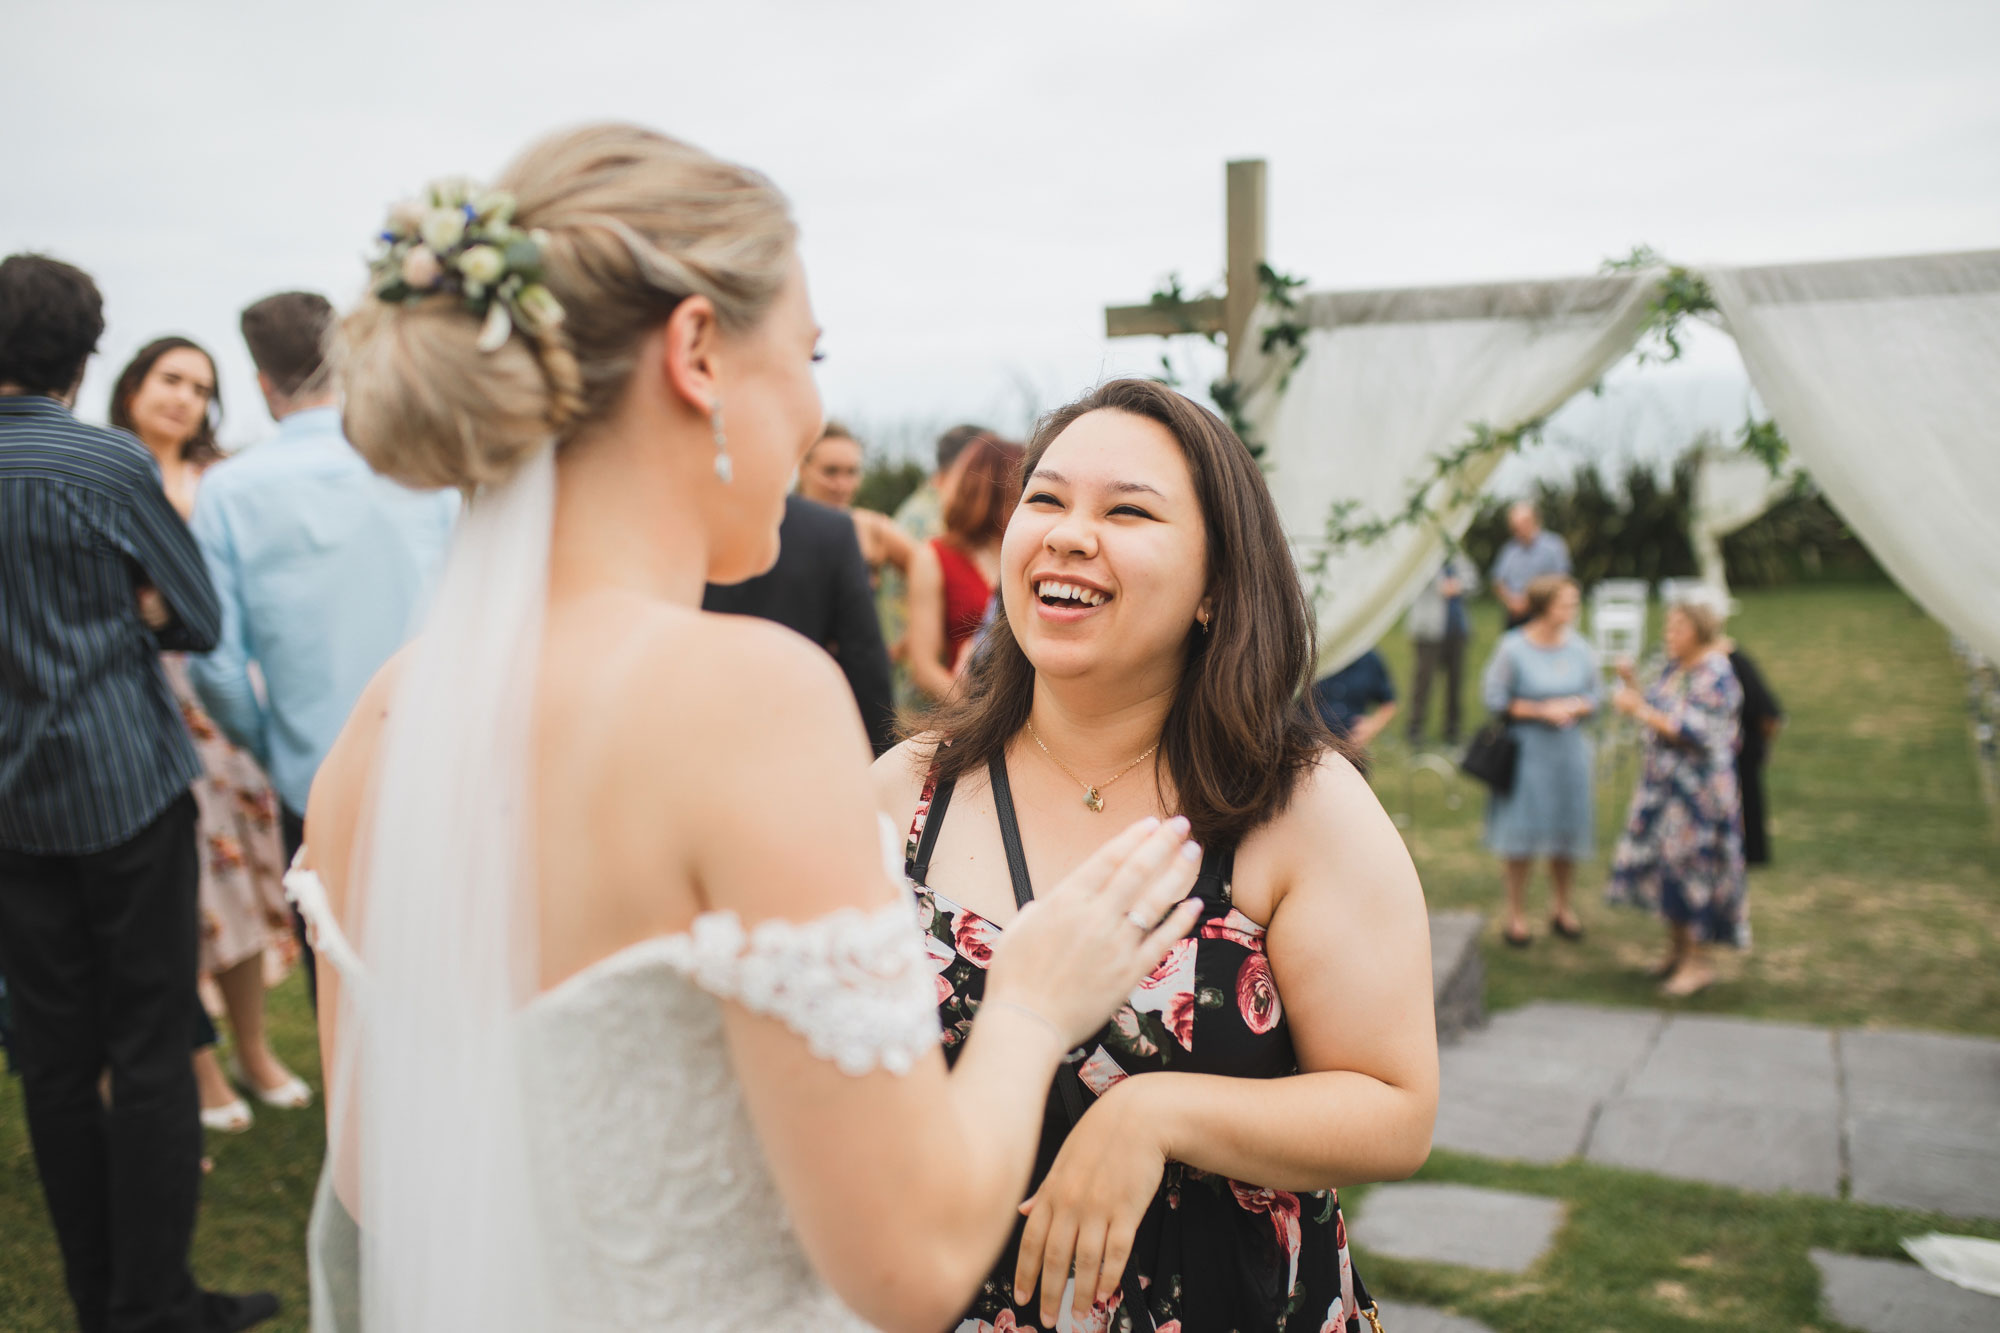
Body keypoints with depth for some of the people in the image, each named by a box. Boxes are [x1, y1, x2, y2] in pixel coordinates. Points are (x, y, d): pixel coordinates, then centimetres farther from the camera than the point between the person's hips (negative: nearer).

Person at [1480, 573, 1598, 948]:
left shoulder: (1578, 647, 1)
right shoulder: (1513, 648, -11)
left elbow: (1593, 695, 10)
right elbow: (1494, 698, -8)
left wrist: (1574, 707, -11)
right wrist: (1541, 710, -15)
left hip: (1569, 749, 4)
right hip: (1526, 751, -4)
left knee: (1567, 832, 10)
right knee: (1521, 834, 1)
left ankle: (1563, 908, 30)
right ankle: (1516, 913, 16)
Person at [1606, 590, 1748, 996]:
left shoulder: (1716, 675, -17)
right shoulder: (1675, 667, 8)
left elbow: (1697, 733, -24)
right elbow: (1656, 711, 15)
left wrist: (1640, 710, -25)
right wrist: (1632, 685, -1)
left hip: (1698, 790, -8)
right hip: (1663, 783, 8)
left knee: (1689, 868, -3)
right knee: (1662, 864, 13)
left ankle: (1697, 962, 9)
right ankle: (1677, 948, 27)